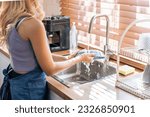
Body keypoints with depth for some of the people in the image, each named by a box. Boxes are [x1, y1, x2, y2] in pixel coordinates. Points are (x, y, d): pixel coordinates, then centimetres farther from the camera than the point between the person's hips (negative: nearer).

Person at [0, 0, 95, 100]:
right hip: (30, 86, -7)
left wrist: (66, 58, 7)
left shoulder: (10, 21, -1)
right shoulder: (33, 24, -25)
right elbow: (50, 69, -18)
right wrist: (80, 58, -6)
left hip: (16, 81, 8)